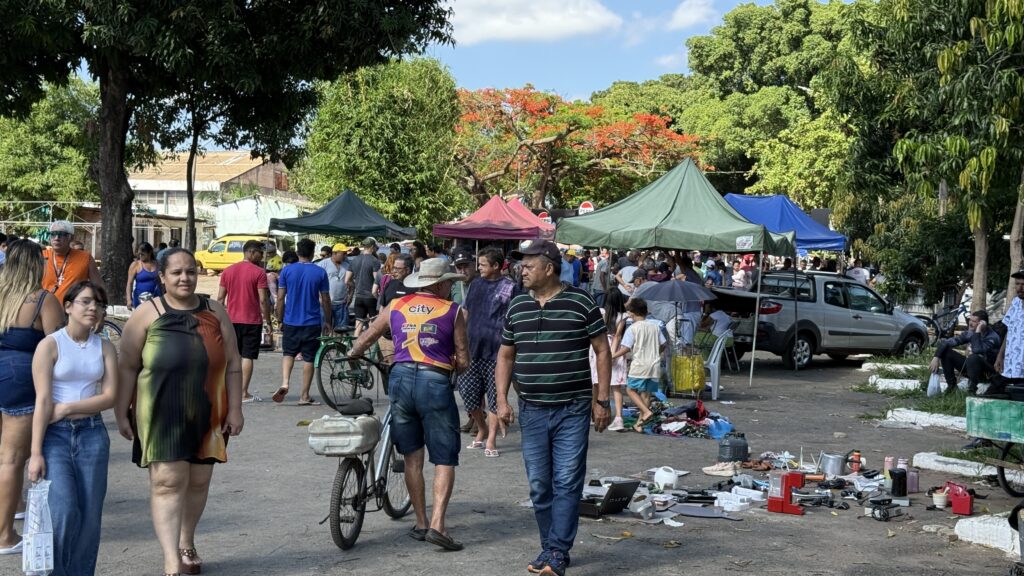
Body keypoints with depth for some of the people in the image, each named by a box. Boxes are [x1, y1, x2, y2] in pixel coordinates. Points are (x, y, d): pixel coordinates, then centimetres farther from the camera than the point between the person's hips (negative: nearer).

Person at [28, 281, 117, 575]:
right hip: (55, 434, -3)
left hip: (92, 434, 3)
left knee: (90, 516, 2)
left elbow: (110, 397, 0)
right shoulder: (50, 345, -3)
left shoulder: (104, 348, 8)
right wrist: (36, 453, -13)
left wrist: (66, 408, -11)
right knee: (64, 511, -13)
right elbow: (42, 401, -9)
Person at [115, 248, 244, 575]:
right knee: (168, 483, -9)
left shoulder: (215, 313, 7)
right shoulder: (147, 314, -2)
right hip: (162, 414, -4)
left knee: (198, 481, 13)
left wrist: (235, 409, 4)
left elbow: (232, 364, 9)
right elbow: (127, 368, -1)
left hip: (207, 415, 4)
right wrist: (122, 413, -4)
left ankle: (187, 543, 34)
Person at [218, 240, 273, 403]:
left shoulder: (227, 271, 7)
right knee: (247, 357, -1)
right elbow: (263, 300, -12)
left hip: (232, 320, 5)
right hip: (252, 321, -5)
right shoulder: (259, 272, -9)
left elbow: (220, 298, 7)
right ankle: (244, 393, -1)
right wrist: (267, 321, -5)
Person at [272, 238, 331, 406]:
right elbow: (325, 300, 0)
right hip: (312, 323, -1)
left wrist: (280, 320, 10)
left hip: (290, 321, 1)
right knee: (309, 358, 6)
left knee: (288, 353, 17)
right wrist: (328, 321, 11)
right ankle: (304, 396, 9)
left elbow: (280, 298, 0)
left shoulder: (287, 270, -2)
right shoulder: (320, 272, -4)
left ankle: (284, 383, -6)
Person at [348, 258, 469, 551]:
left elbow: (366, 338, 23)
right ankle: (437, 524, -9)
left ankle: (421, 523, 20)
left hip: (401, 379, 4)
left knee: (412, 457, 15)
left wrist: (351, 354, 43)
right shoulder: (453, 311, 1)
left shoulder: (396, 306, 10)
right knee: (445, 460, 3)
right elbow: (463, 362, 0)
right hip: (435, 382, -4)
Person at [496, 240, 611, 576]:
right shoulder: (517, 308, 8)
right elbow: (505, 356, 15)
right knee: (539, 486, 9)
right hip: (531, 411, 4)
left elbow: (602, 351, -1)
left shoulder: (581, 303, -5)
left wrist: (602, 400, -5)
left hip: (572, 410, -4)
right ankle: (550, 547, 22)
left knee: (567, 483, -5)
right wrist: (502, 399, 4)